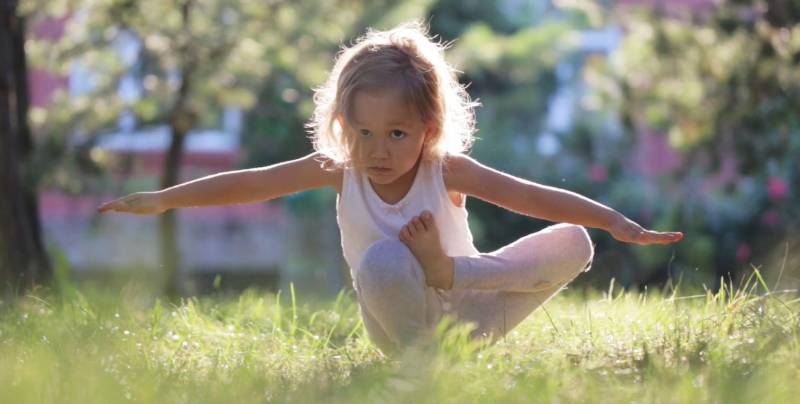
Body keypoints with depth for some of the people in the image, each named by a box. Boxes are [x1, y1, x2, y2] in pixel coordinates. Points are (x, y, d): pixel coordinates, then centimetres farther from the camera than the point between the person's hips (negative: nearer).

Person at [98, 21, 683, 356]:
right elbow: (252, 183, -6)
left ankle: (451, 268, -15)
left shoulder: (446, 170, -14)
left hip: (467, 314, 1)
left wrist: (618, 222, -31)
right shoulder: (339, 170, -9)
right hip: (405, 321, -1)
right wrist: (163, 200, -7)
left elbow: (528, 196, -22)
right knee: (382, 261, -37)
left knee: (574, 243, -15)